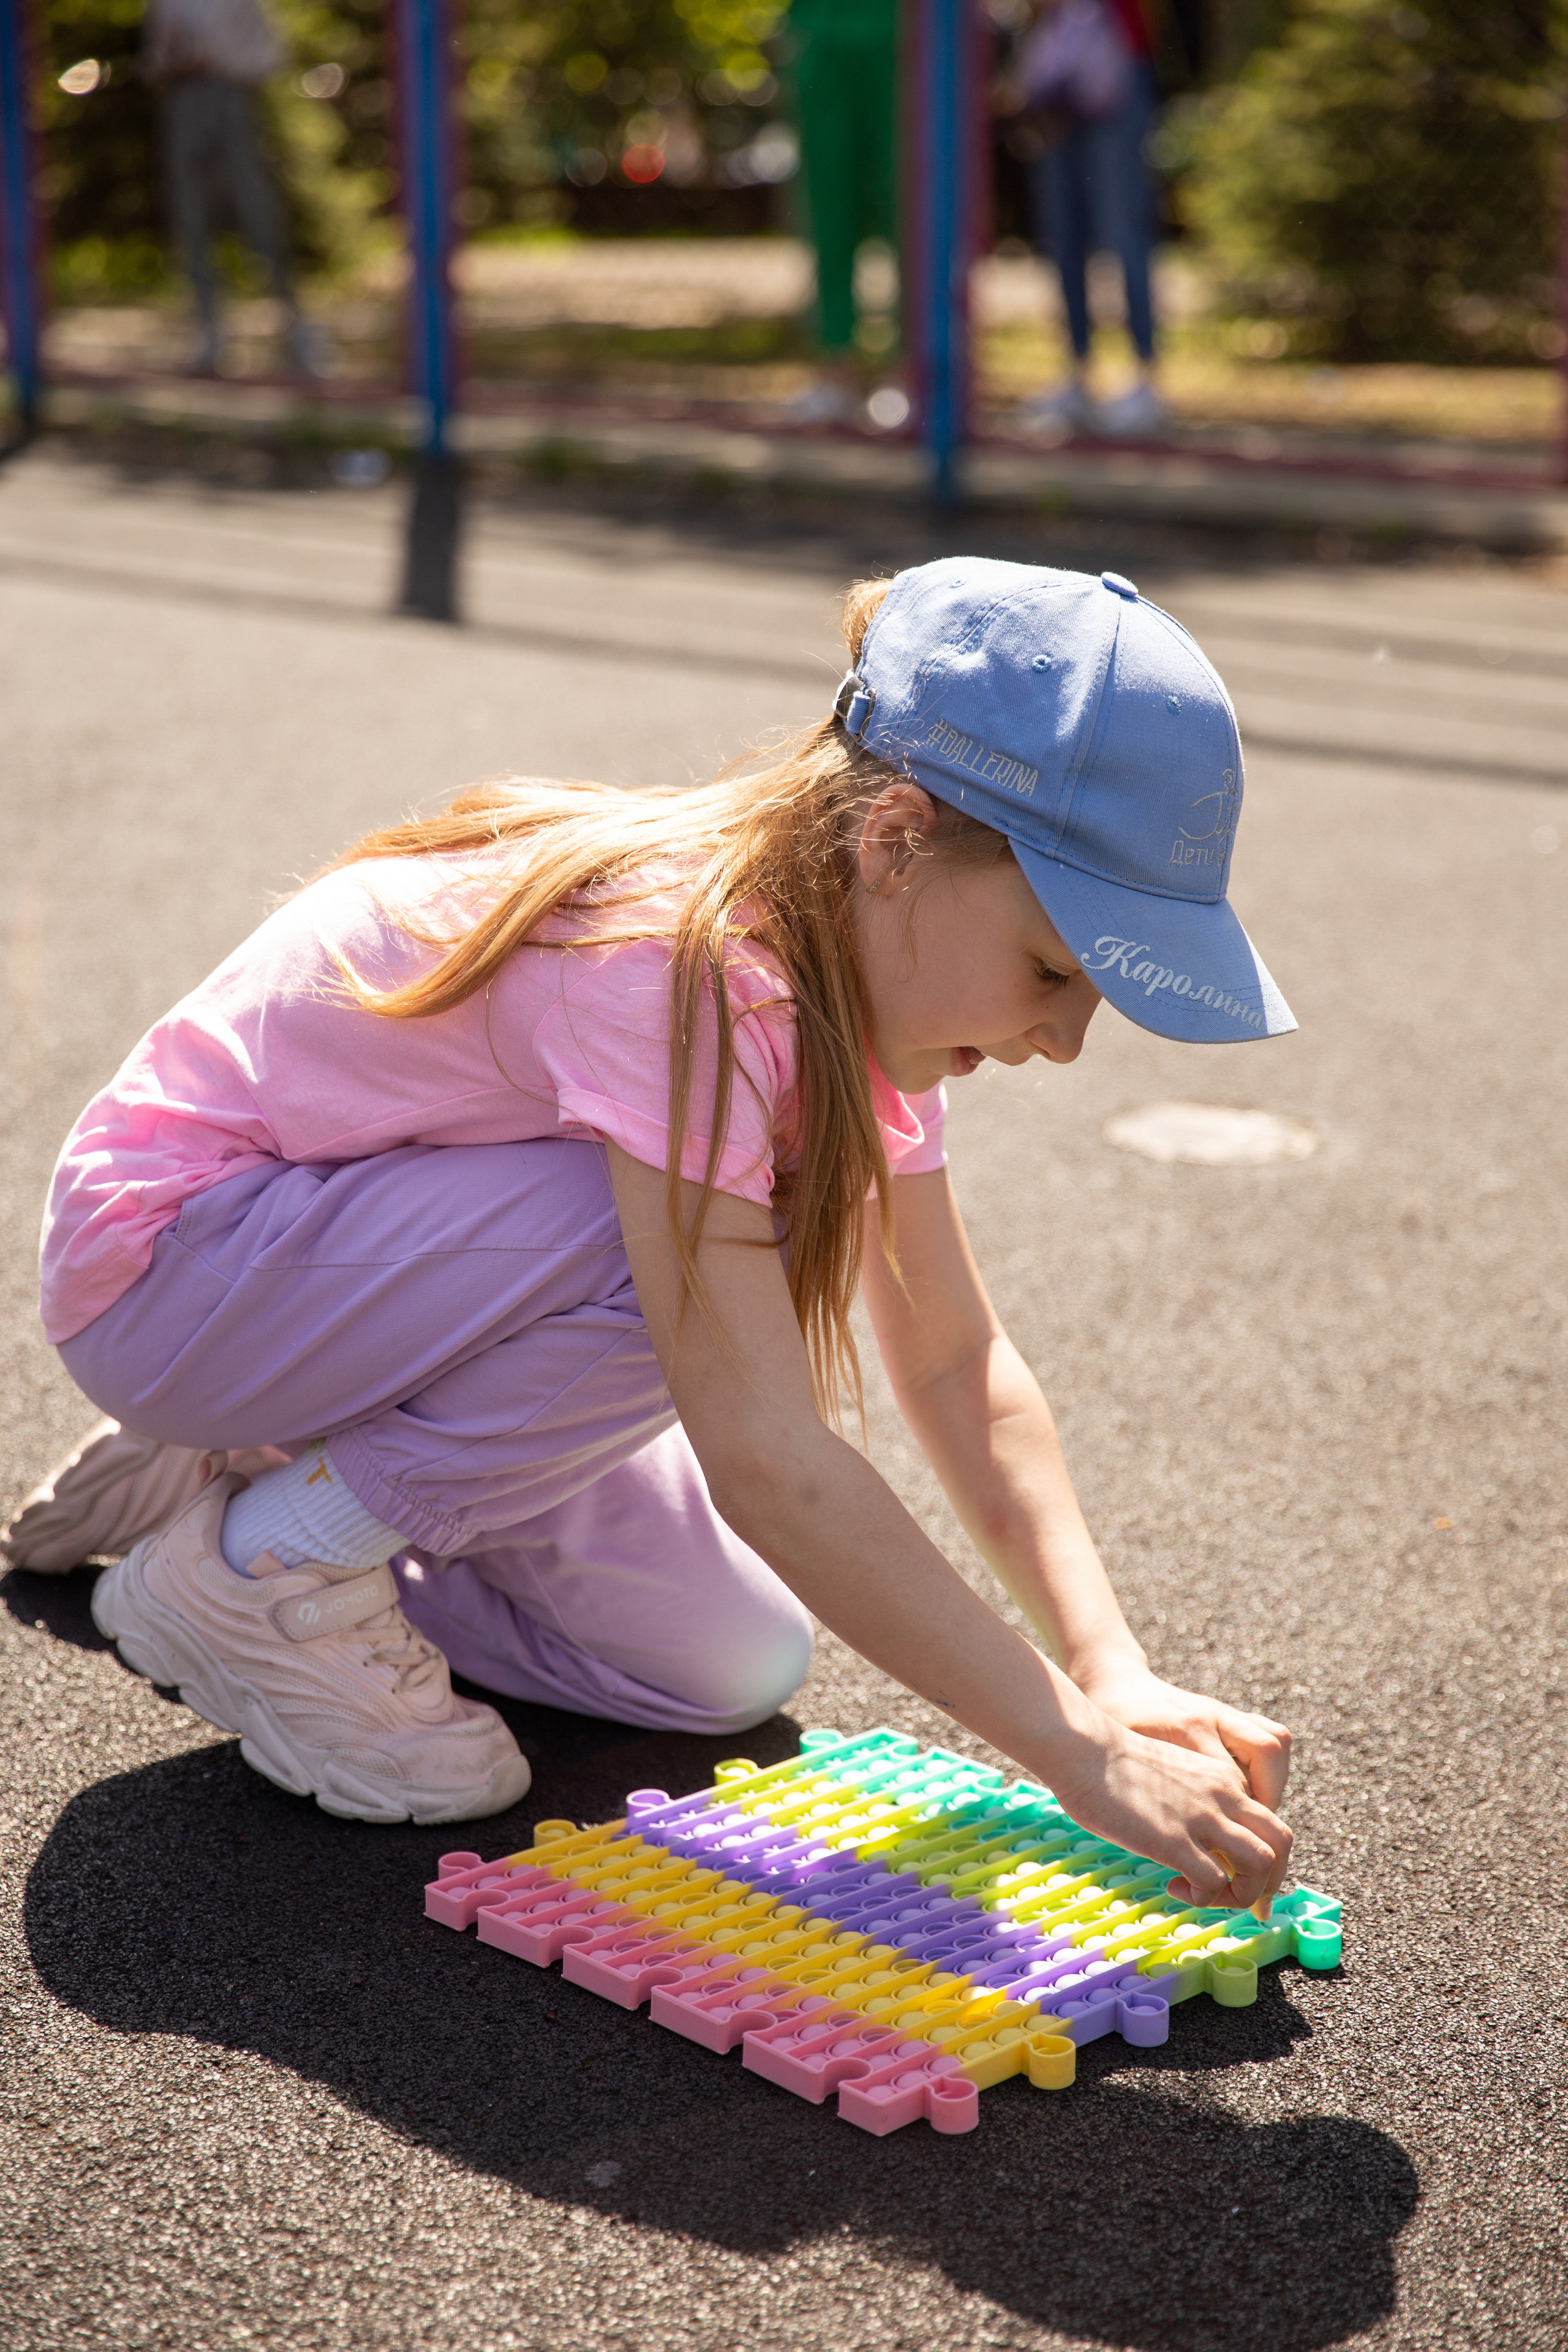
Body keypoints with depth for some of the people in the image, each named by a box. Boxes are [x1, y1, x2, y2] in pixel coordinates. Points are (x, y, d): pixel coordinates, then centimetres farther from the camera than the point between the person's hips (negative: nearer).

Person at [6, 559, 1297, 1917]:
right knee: (679, 1261, -31)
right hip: (166, 1256, -8)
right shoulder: (683, 963, -34)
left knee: (734, 1668, -1)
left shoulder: (861, 958, -7)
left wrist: (1115, 1678, -16)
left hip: (370, 1266, 8)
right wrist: (1076, 1751, -35)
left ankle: (278, 1463, 14)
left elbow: (957, 1361, -4)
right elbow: (765, 1460, -38)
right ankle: (265, 1563, -11)